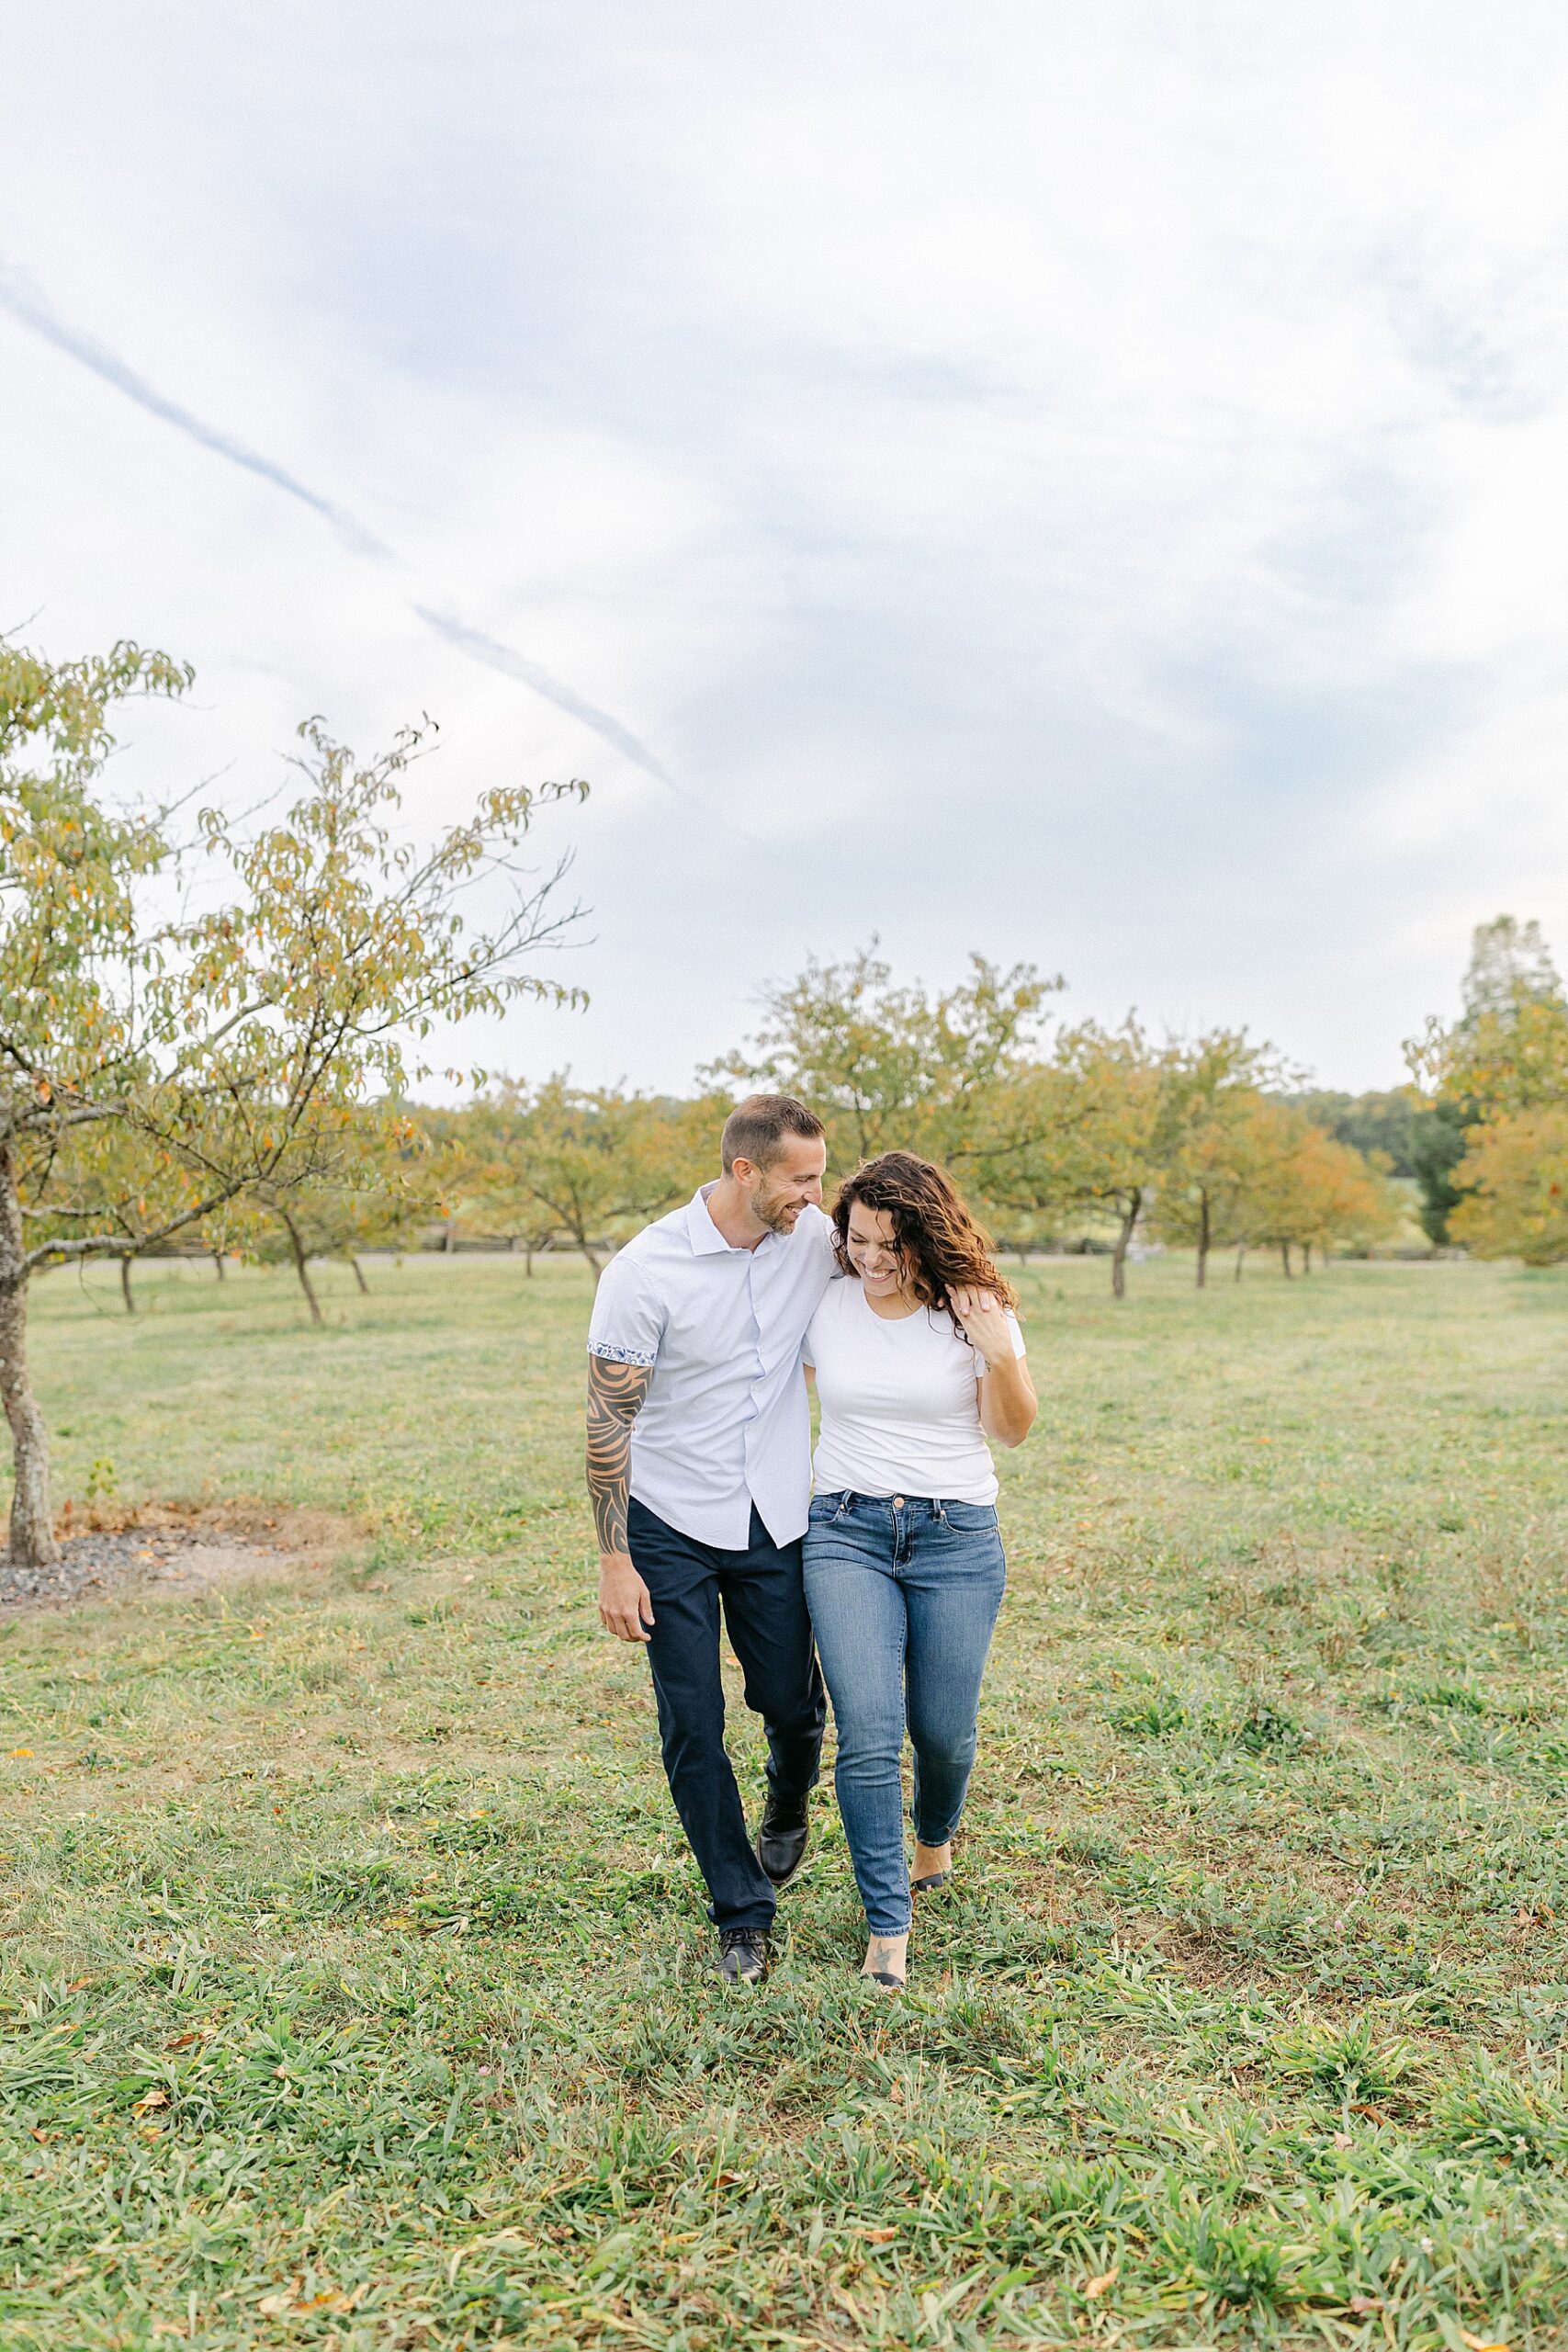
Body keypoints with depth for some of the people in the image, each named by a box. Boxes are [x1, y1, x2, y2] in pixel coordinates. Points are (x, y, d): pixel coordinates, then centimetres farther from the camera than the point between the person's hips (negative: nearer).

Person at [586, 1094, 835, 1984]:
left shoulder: (815, 1239, -6)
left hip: (777, 1523, 3)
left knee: (794, 1706, 10)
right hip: (672, 1528, -3)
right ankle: (745, 1916, 21)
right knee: (693, 1729, 2)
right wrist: (615, 1560, -12)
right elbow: (609, 1422, -12)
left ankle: (788, 1813, 45)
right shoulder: (646, 1271, -18)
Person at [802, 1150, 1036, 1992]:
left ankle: (935, 1833, 42)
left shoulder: (973, 1308, -4)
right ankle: (888, 1925, 6)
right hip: (846, 1532, 1)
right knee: (868, 1734, -9)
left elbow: (1013, 1429, -2)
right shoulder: (824, 1304, 0)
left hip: (956, 1535, 0)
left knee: (943, 1730, 8)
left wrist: (1000, 1357, -18)